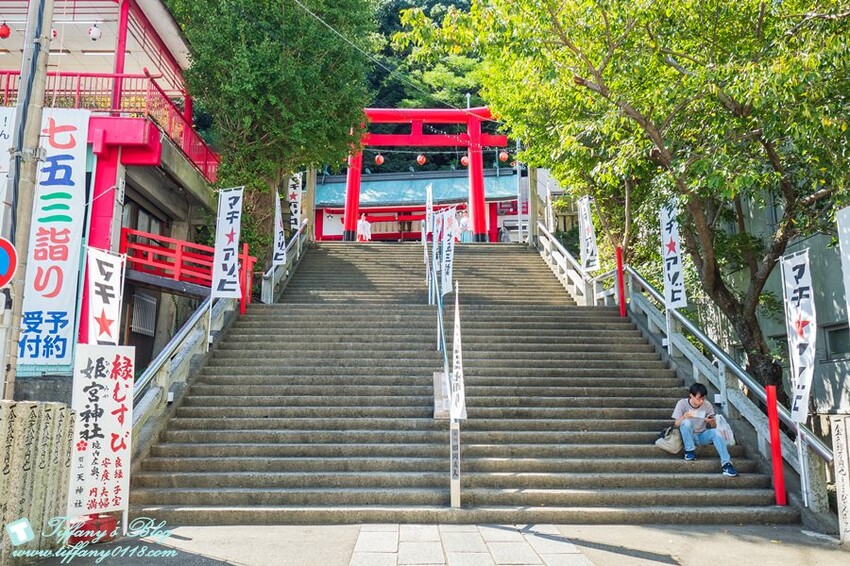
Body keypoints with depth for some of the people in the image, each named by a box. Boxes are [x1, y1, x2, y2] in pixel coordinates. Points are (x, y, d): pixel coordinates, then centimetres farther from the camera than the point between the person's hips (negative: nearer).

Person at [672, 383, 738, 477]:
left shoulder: (707, 405, -5)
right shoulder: (682, 404, -12)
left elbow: (714, 426, -1)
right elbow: (676, 424, -13)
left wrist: (711, 421, -26)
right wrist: (683, 417, -35)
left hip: (702, 436, 2)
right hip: (688, 437, -2)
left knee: (715, 432, -29)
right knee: (686, 422, -33)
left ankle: (726, 463, -30)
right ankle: (690, 451, -17)